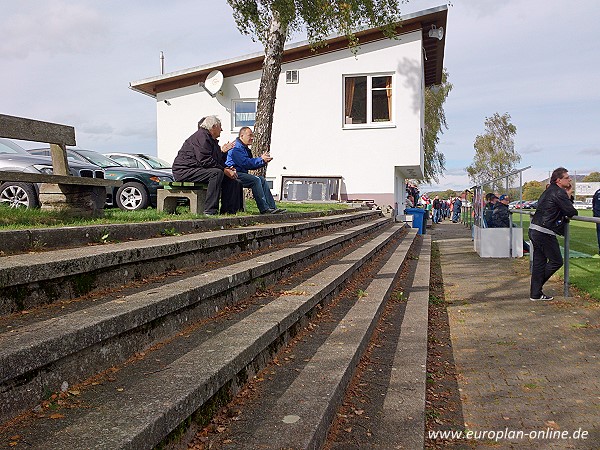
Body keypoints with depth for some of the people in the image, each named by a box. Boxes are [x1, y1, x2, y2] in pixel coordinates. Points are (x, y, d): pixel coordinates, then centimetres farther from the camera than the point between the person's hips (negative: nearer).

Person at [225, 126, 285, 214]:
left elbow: (251, 164, 22)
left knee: (262, 180, 3)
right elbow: (245, 163, -21)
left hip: (242, 174, 11)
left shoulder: (245, 148, 21)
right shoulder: (236, 148, -12)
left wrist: (264, 161, 6)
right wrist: (261, 159, -15)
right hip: (234, 174, -11)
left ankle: (272, 207, -3)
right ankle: (264, 209, -23)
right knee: (256, 180, -24)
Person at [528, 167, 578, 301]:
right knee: (556, 261, 3)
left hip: (534, 230, 10)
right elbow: (571, 212, -12)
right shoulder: (559, 192, -11)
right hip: (544, 233, -10)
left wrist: (568, 195, 9)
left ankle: (535, 293, 12)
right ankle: (536, 289, 9)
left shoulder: (549, 191, 19)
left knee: (539, 262, 10)